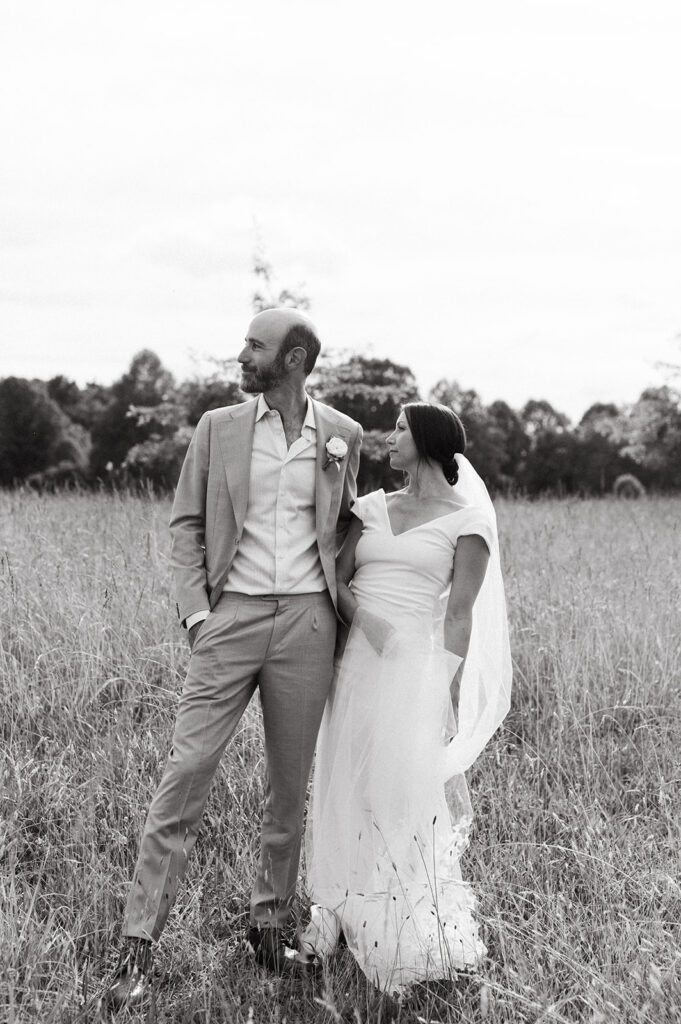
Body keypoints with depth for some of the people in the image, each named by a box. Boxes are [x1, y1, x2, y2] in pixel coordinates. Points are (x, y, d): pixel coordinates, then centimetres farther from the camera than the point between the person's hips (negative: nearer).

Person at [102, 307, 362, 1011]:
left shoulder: (342, 435, 7)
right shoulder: (218, 428, 5)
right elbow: (185, 524, 7)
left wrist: (341, 601, 8)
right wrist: (195, 610, -4)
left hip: (306, 619, 1)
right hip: (231, 615, -1)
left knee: (290, 785, 7)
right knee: (185, 772, -8)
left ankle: (269, 925, 22)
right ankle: (138, 948, -4)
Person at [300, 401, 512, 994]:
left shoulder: (467, 521, -1)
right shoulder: (374, 507, 13)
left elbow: (460, 616, -4)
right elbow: (336, 578, 9)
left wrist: (449, 694, -9)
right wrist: (362, 616, -12)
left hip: (415, 669, -5)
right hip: (357, 665, 5)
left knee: (403, 799, -4)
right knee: (346, 793, 7)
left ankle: (410, 944, 7)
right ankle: (336, 920, 18)